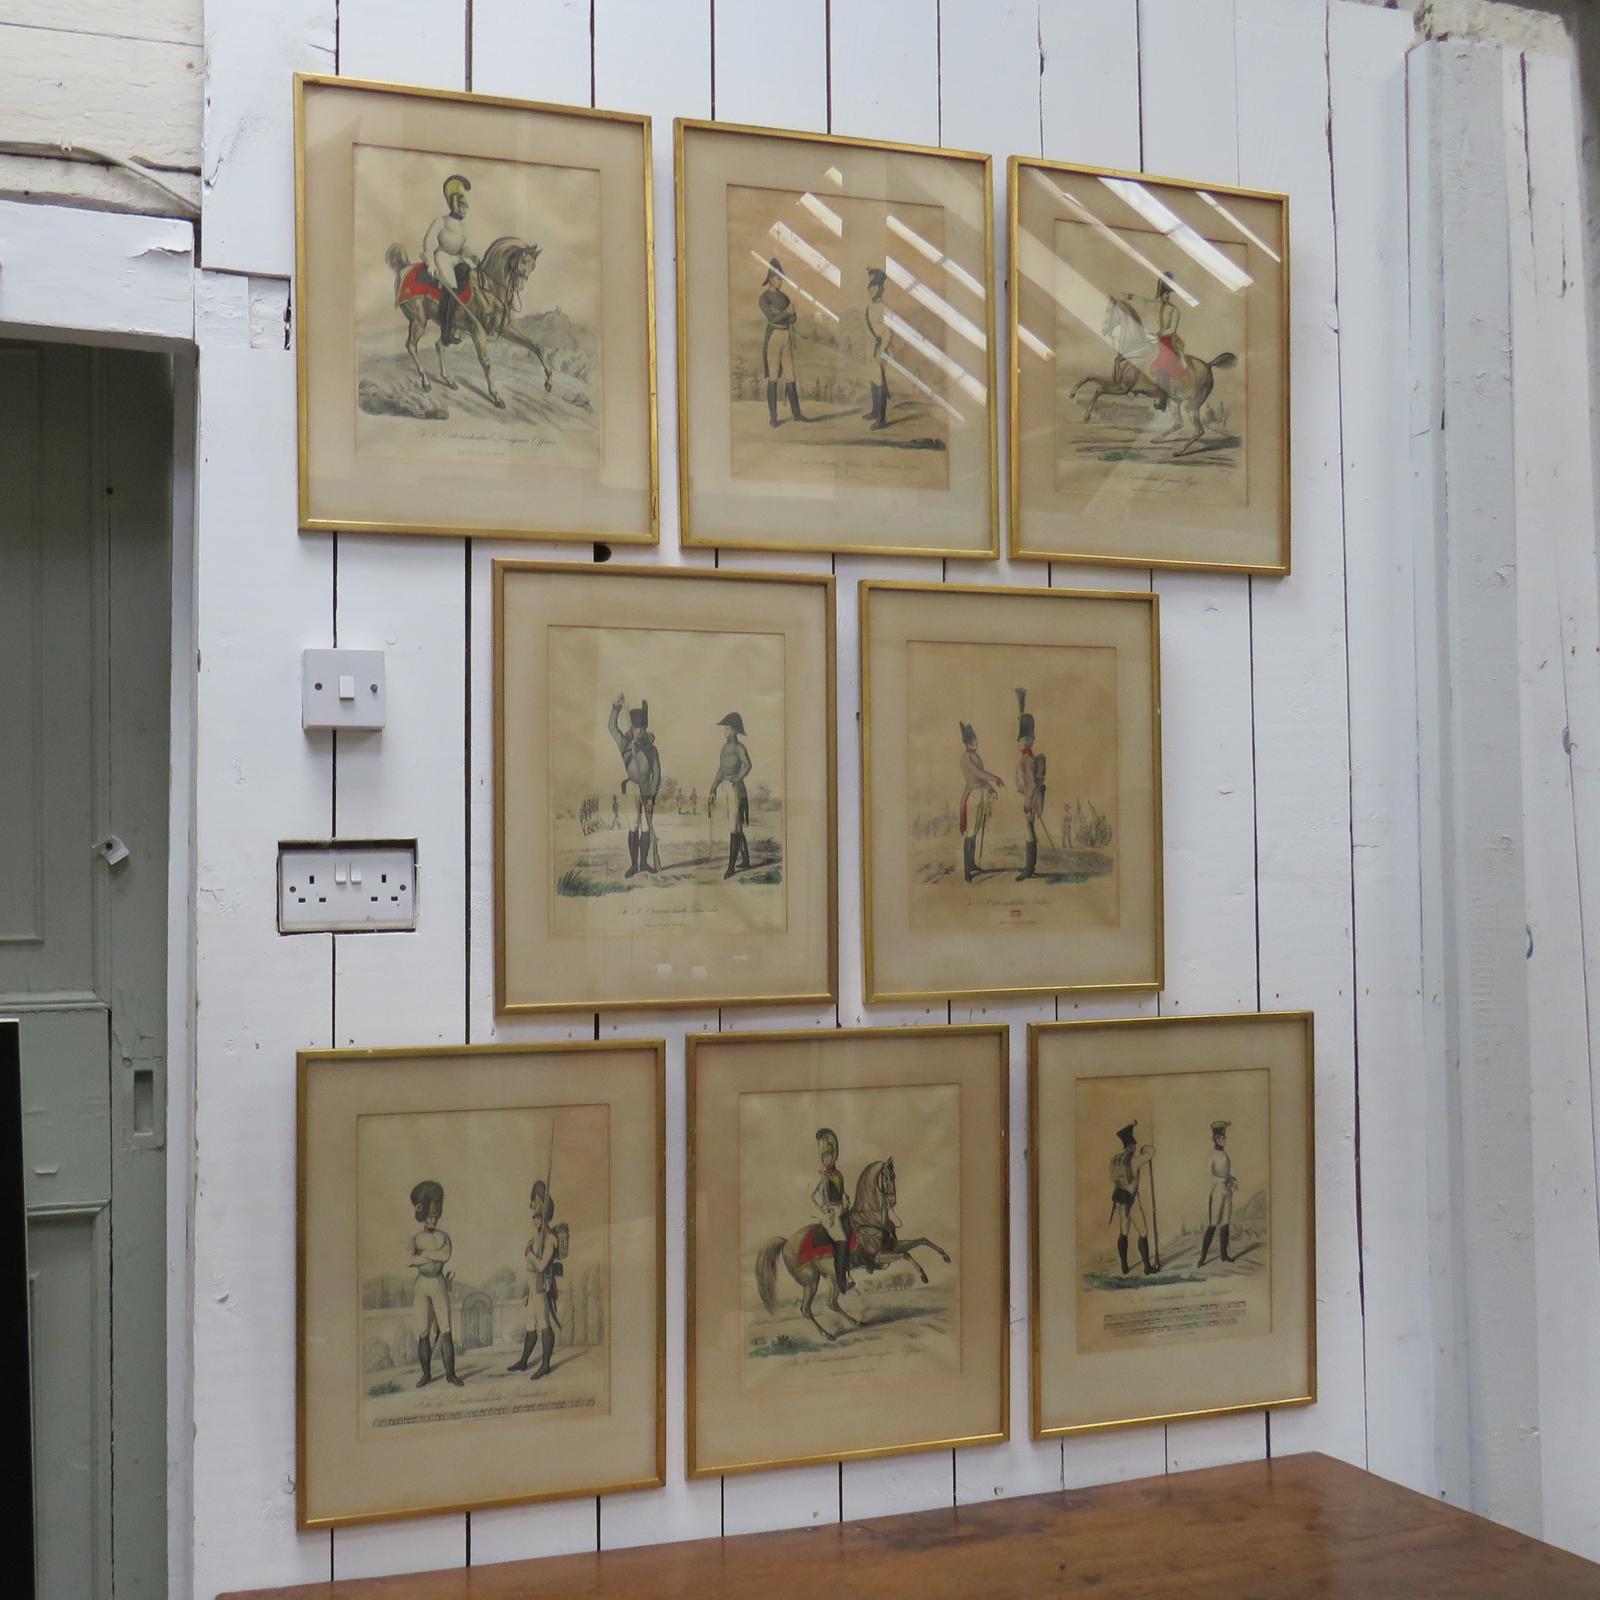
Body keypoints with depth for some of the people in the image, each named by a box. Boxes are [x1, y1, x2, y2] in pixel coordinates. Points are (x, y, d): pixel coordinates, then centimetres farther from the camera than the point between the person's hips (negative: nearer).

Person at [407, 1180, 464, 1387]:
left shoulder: (444, 1236, 6)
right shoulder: (415, 1238, 4)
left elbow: (447, 1255, -14)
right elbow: (410, 1262, -12)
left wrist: (423, 1254, -10)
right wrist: (434, 1257, -12)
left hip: (439, 1286, 0)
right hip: (421, 1286, 0)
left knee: (446, 1331, -5)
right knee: (422, 1333, 1)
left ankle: (450, 1373, -3)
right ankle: (426, 1374, 9)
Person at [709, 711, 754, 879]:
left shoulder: (739, 747, -11)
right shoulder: (725, 747, 14)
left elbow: (748, 765, -28)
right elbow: (720, 771, 20)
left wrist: (737, 780, -37)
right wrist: (713, 791, 18)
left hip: (737, 790, -9)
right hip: (725, 789, 9)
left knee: (734, 829, -9)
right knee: (737, 827, 16)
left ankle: (731, 866, -10)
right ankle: (745, 860, 26)